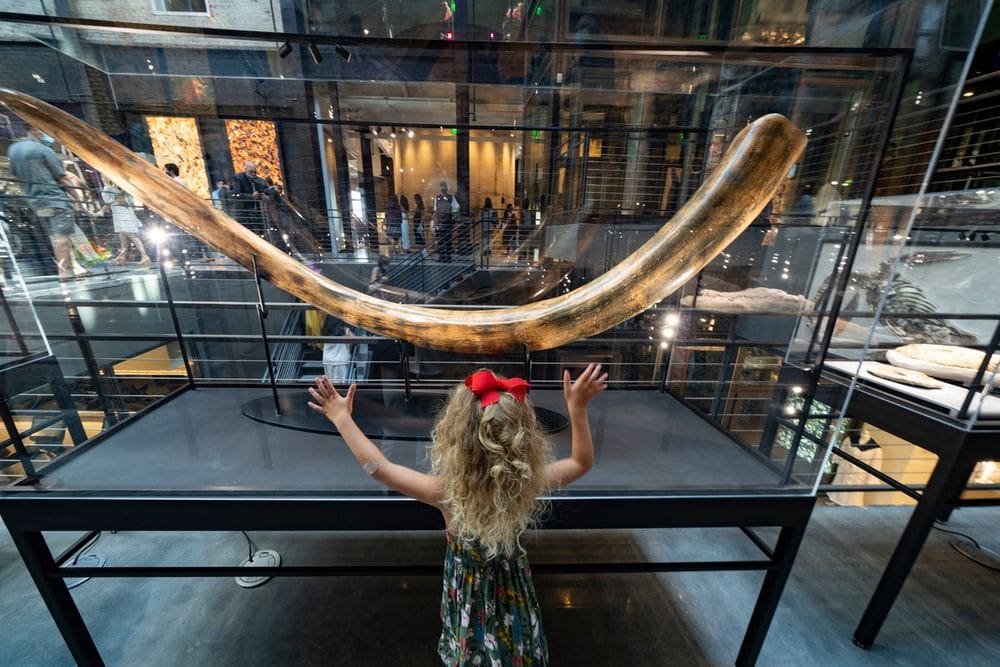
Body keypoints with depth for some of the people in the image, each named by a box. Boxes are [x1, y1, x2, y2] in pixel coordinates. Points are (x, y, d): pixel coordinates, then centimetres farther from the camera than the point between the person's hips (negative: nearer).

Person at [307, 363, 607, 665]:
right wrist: (577, 408, -16)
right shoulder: (531, 483, -30)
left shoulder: (447, 492, -36)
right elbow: (582, 462, -13)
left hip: (469, 592, -1)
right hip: (512, 588, 2)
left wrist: (341, 417, -17)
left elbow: (379, 467, -25)